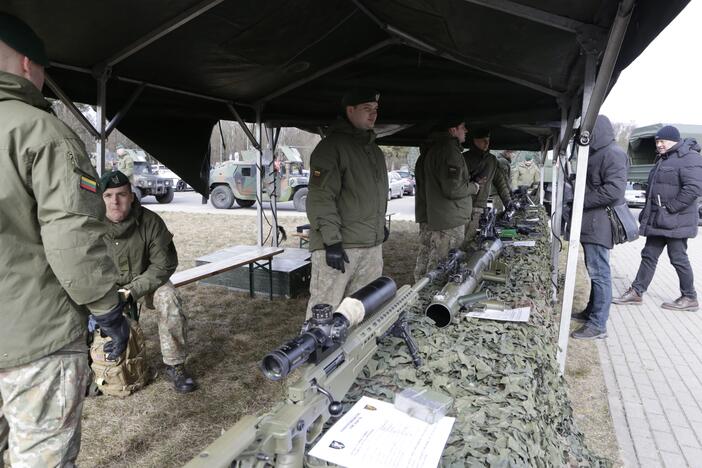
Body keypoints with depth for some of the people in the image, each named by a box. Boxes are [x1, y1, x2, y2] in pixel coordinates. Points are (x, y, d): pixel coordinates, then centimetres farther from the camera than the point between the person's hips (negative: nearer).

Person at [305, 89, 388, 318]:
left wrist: (381, 226, 24)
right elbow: (320, 198, -16)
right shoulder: (331, 146, -8)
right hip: (338, 246, -8)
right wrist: (332, 240, -21)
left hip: (373, 246, 8)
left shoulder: (375, 150, 19)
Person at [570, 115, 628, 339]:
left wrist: (581, 201, -16)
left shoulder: (613, 153, -13)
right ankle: (591, 312, 28)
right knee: (595, 271, 17)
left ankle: (598, 325, 1)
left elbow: (615, 190, -23)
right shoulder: (597, 153, 18)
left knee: (599, 273, -5)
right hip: (591, 224, 10)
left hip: (600, 224, -10)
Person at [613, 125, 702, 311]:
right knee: (649, 255, 10)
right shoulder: (663, 159, 17)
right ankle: (636, 292, 16)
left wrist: (670, 207, -20)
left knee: (678, 258, 0)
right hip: (657, 220, 9)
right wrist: (648, 211, 17)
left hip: (675, 221, -9)